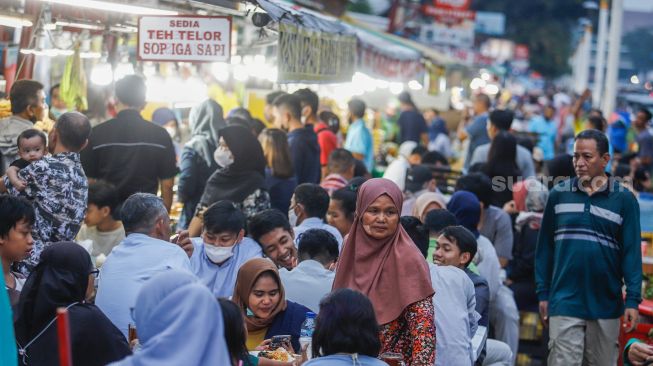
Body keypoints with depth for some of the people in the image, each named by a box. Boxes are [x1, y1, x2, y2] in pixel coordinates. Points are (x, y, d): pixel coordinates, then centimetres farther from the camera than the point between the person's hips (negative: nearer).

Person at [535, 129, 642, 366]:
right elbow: (545, 246, 6)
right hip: (565, 303, 0)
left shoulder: (624, 199, 0)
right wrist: (543, 293, 4)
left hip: (607, 307, 0)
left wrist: (633, 300, -9)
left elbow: (632, 251, -3)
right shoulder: (558, 195, 4)